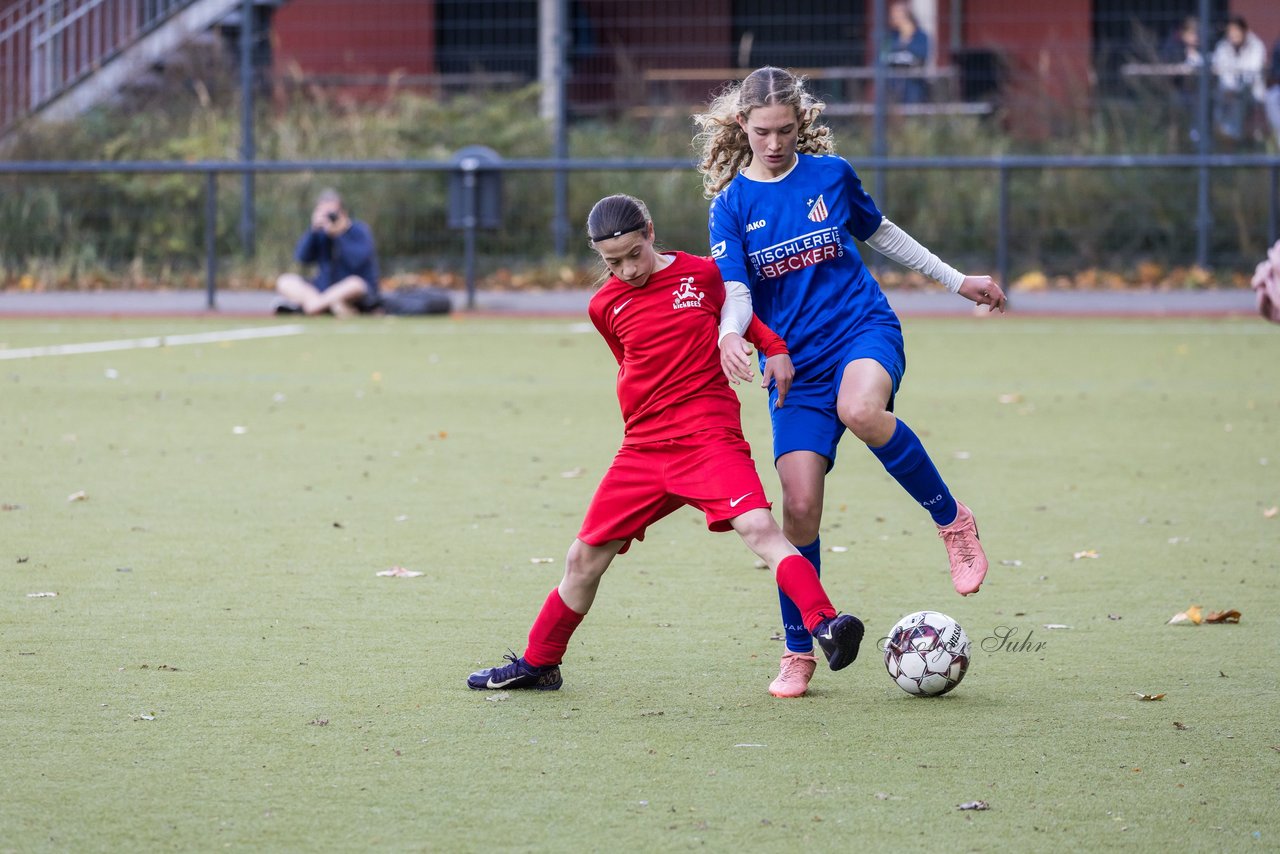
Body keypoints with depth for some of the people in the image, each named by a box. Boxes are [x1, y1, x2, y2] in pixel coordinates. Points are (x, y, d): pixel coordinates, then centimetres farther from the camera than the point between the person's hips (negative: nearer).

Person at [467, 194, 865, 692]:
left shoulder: (702, 274, 0)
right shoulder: (606, 306, 7)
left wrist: (775, 350, 4)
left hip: (710, 439, -4)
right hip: (643, 448, 4)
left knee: (758, 526, -27)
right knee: (584, 558, 7)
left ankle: (825, 627, -33)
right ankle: (537, 664, 24)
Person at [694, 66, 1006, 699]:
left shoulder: (831, 173, 3)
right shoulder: (733, 204, 1)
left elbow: (879, 233, 20)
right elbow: (736, 293, -9)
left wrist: (957, 280, 26)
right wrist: (729, 334, -32)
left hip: (863, 329, -1)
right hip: (795, 361, 1)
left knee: (859, 410, -37)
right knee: (799, 503, -9)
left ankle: (952, 521, -16)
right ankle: (798, 653, 7)